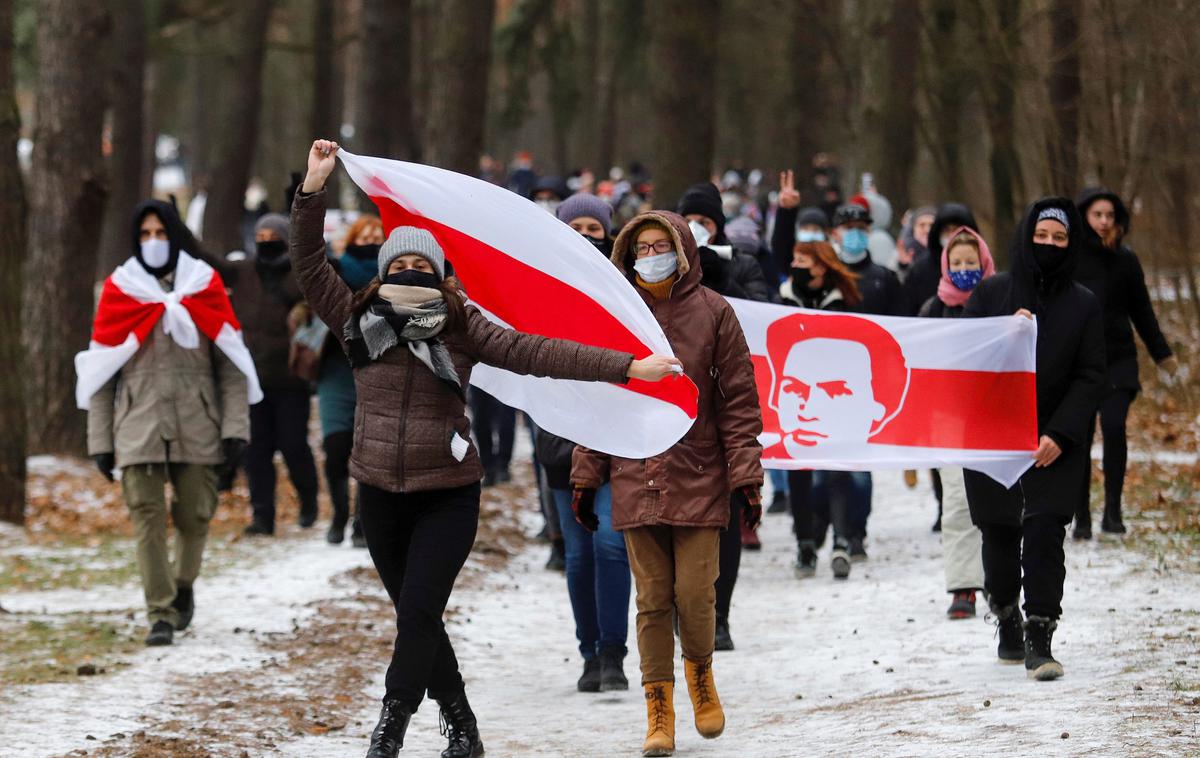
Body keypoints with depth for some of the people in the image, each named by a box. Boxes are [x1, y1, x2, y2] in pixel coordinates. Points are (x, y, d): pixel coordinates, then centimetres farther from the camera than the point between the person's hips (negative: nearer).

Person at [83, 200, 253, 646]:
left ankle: (183, 586, 31)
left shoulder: (204, 287, 6)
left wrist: (235, 426, -4)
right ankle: (160, 614, -6)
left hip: (197, 425, 1)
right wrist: (100, 440, 0)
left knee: (194, 515, 3)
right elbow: (100, 372, 5)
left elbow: (230, 363, 5)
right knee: (148, 516, -9)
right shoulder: (119, 291, 5)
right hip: (139, 424, -1)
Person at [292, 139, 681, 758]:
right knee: (416, 617, 10)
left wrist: (626, 366, -13)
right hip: (381, 495, 3)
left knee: (418, 612, -13)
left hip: (448, 497, -3)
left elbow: (534, 353, -7)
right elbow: (309, 265, -4)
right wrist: (313, 189, -14)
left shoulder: (462, 327, -3)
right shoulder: (359, 321, 2)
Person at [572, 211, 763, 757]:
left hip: (699, 480, -2)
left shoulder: (711, 312, 0)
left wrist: (745, 475, -5)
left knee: (695, 594, -5)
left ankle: (700, 672, 25)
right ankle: (659, 712, 9)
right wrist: (586, 476, 8)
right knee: (652, 599, 1)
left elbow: (739, 400, 0)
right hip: (635, 481, 2)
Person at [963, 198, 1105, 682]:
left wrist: (1060, 435, -12)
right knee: (999, 535, 8)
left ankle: (1039, 640, -14)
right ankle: (1007, 622, 30)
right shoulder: (992, 294, 3)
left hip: (1055, 445, -1)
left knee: (1044, 533, -14)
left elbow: (1091, 378, 0)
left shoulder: (1083, 305, 3)